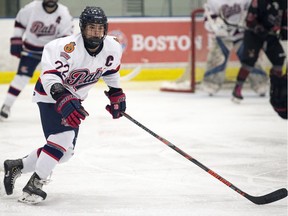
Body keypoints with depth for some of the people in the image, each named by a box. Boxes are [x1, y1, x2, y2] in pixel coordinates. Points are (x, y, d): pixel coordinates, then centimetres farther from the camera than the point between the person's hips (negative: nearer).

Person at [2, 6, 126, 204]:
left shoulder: (113, 48, -11)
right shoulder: (68, 48, -32)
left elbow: (111, 70, 11)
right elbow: (51, 78, -37)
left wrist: (116, 93, 14)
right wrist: (64, 102, -50)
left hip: (73, 98, 8)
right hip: (50, 94, -8)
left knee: (65, 151, 9)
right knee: (63, 137, -27)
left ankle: (16, 167, 24)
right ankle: (34, 185, -19)